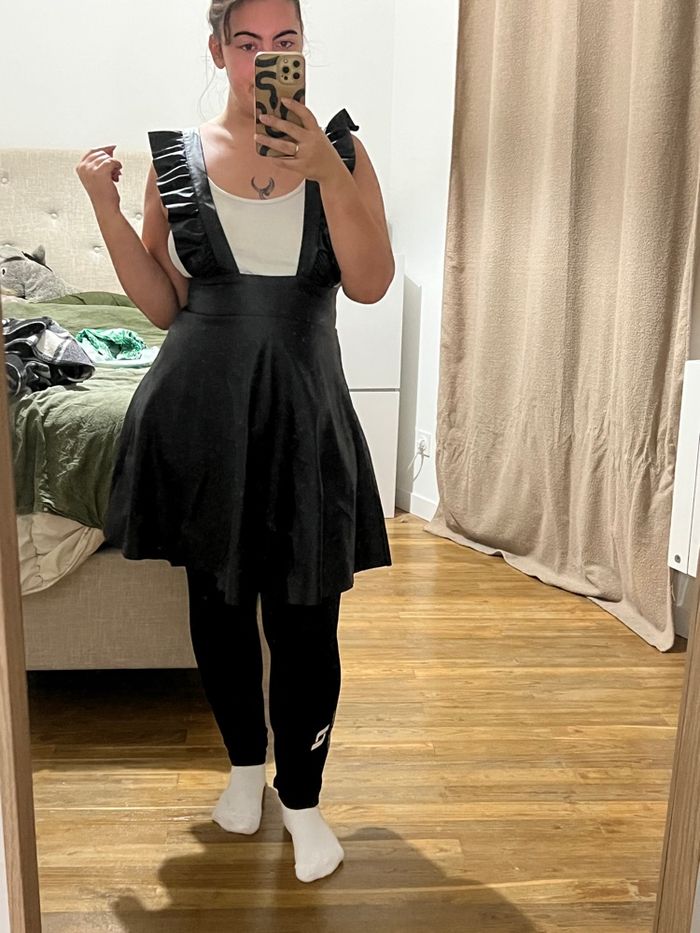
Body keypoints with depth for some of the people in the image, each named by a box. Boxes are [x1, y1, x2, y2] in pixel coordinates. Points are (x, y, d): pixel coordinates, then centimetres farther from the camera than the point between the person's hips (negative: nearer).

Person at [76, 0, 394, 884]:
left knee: (304, 617, 1)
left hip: (303, 408, -1)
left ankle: (301, 796, 24)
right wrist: (106, 207, -6)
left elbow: (371, 284, -9)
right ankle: (245, 758, 39)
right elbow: (164, 306, 4)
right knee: (217, 602, 13)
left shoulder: (340, 150, 3)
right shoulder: (175, 156, 5)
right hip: (200, 409, 2)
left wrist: (327, 170, -19)